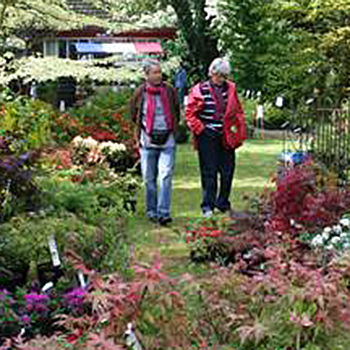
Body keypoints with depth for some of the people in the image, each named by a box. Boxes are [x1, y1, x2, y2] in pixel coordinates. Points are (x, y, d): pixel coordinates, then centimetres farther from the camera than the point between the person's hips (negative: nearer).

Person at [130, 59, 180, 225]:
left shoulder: (170, 91, 3)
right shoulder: (140, 92, 0)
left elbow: (176, 112, 18)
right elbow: (134, 114, 16)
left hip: (167, 141, 0)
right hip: (148, 141, 0)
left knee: (166, 177, -10)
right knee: (149, 179, 6)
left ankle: (163, 213, -11)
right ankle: (151, 211, 19)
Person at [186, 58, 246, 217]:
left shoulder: (230, 88, 8)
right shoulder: (200, 90, -4)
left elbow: (238, 111, 16)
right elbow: (190, 114, -1)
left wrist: (239, 129, 7)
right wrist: (200, 129, -8)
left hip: (227, 136, 4)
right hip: (208, 137, -4)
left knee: (228, 171, 7)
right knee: (209, 172, 0)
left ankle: (223, 203, 21)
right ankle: (207, 206, 8)